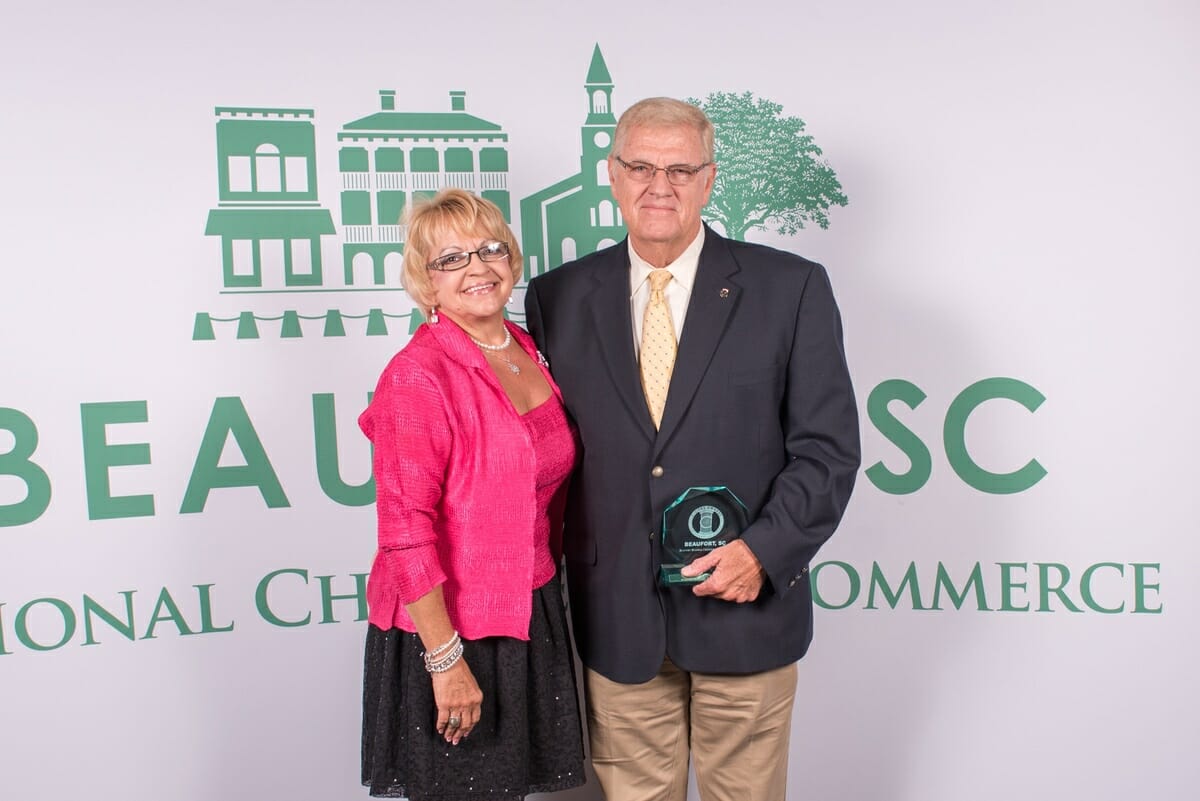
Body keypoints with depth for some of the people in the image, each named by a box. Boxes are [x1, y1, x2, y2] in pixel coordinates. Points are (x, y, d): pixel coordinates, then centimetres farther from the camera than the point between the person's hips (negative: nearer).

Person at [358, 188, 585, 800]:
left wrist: (546, 590, 11)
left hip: (532, 615, 7)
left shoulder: (530, 354, 5)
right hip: (449, 629, -7)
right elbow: (406, 532, -20)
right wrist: (446, 657, -19)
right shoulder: (417, 376, -18)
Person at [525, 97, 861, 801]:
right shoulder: (559, 296, 2)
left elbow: (828, 447, -4)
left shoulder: (791, 288, -4)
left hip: (744, 607, -1)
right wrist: (557, 571, -1)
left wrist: (764, 549, -15)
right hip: (616, 615, 2)